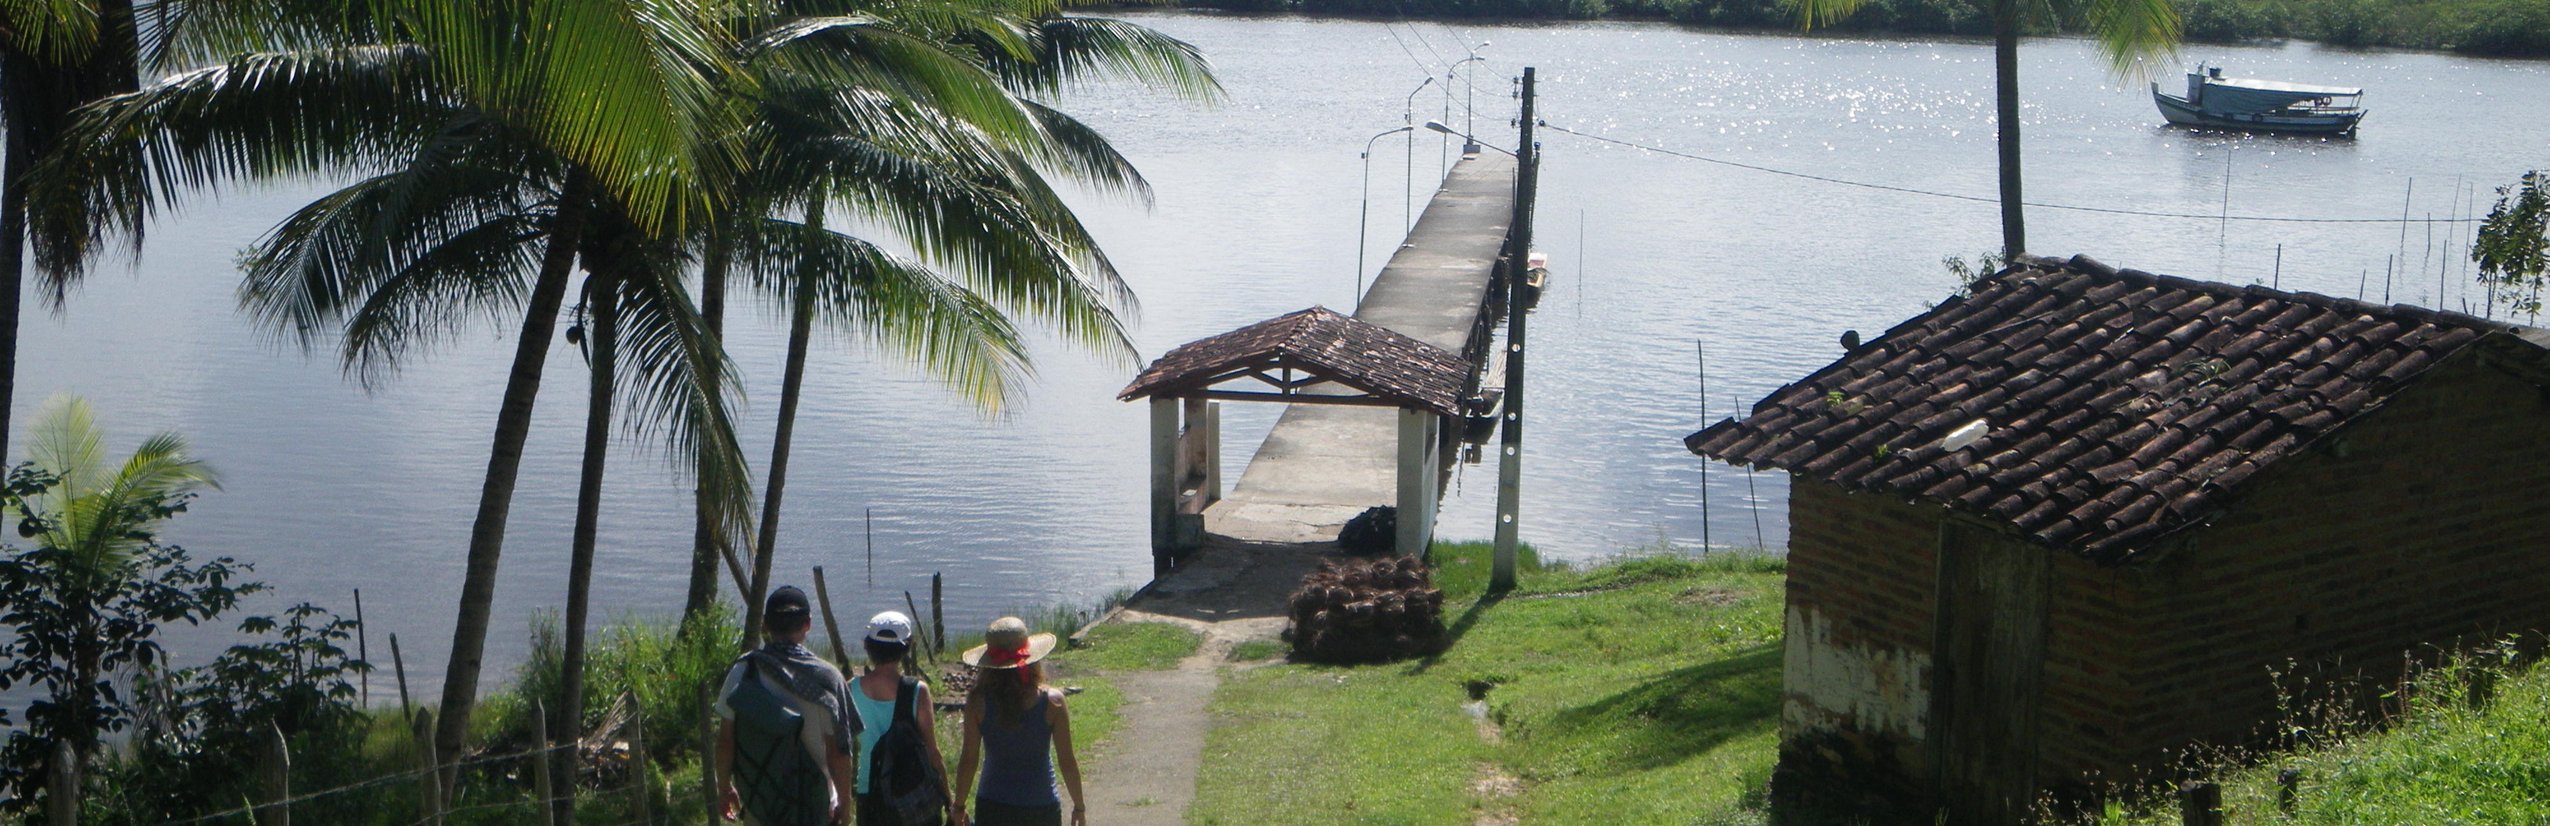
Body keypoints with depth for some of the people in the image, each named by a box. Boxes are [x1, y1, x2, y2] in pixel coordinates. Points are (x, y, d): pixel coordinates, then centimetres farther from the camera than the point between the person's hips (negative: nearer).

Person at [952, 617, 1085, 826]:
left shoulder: (978, 702, -11)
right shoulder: (1052, 701, -11)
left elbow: (968, 759, -6)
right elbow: (1067, 762, -6)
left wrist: (959, 805, 8)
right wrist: (1079, 806, 8)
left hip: (993, 808, 0)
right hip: (1041, 808, 0)